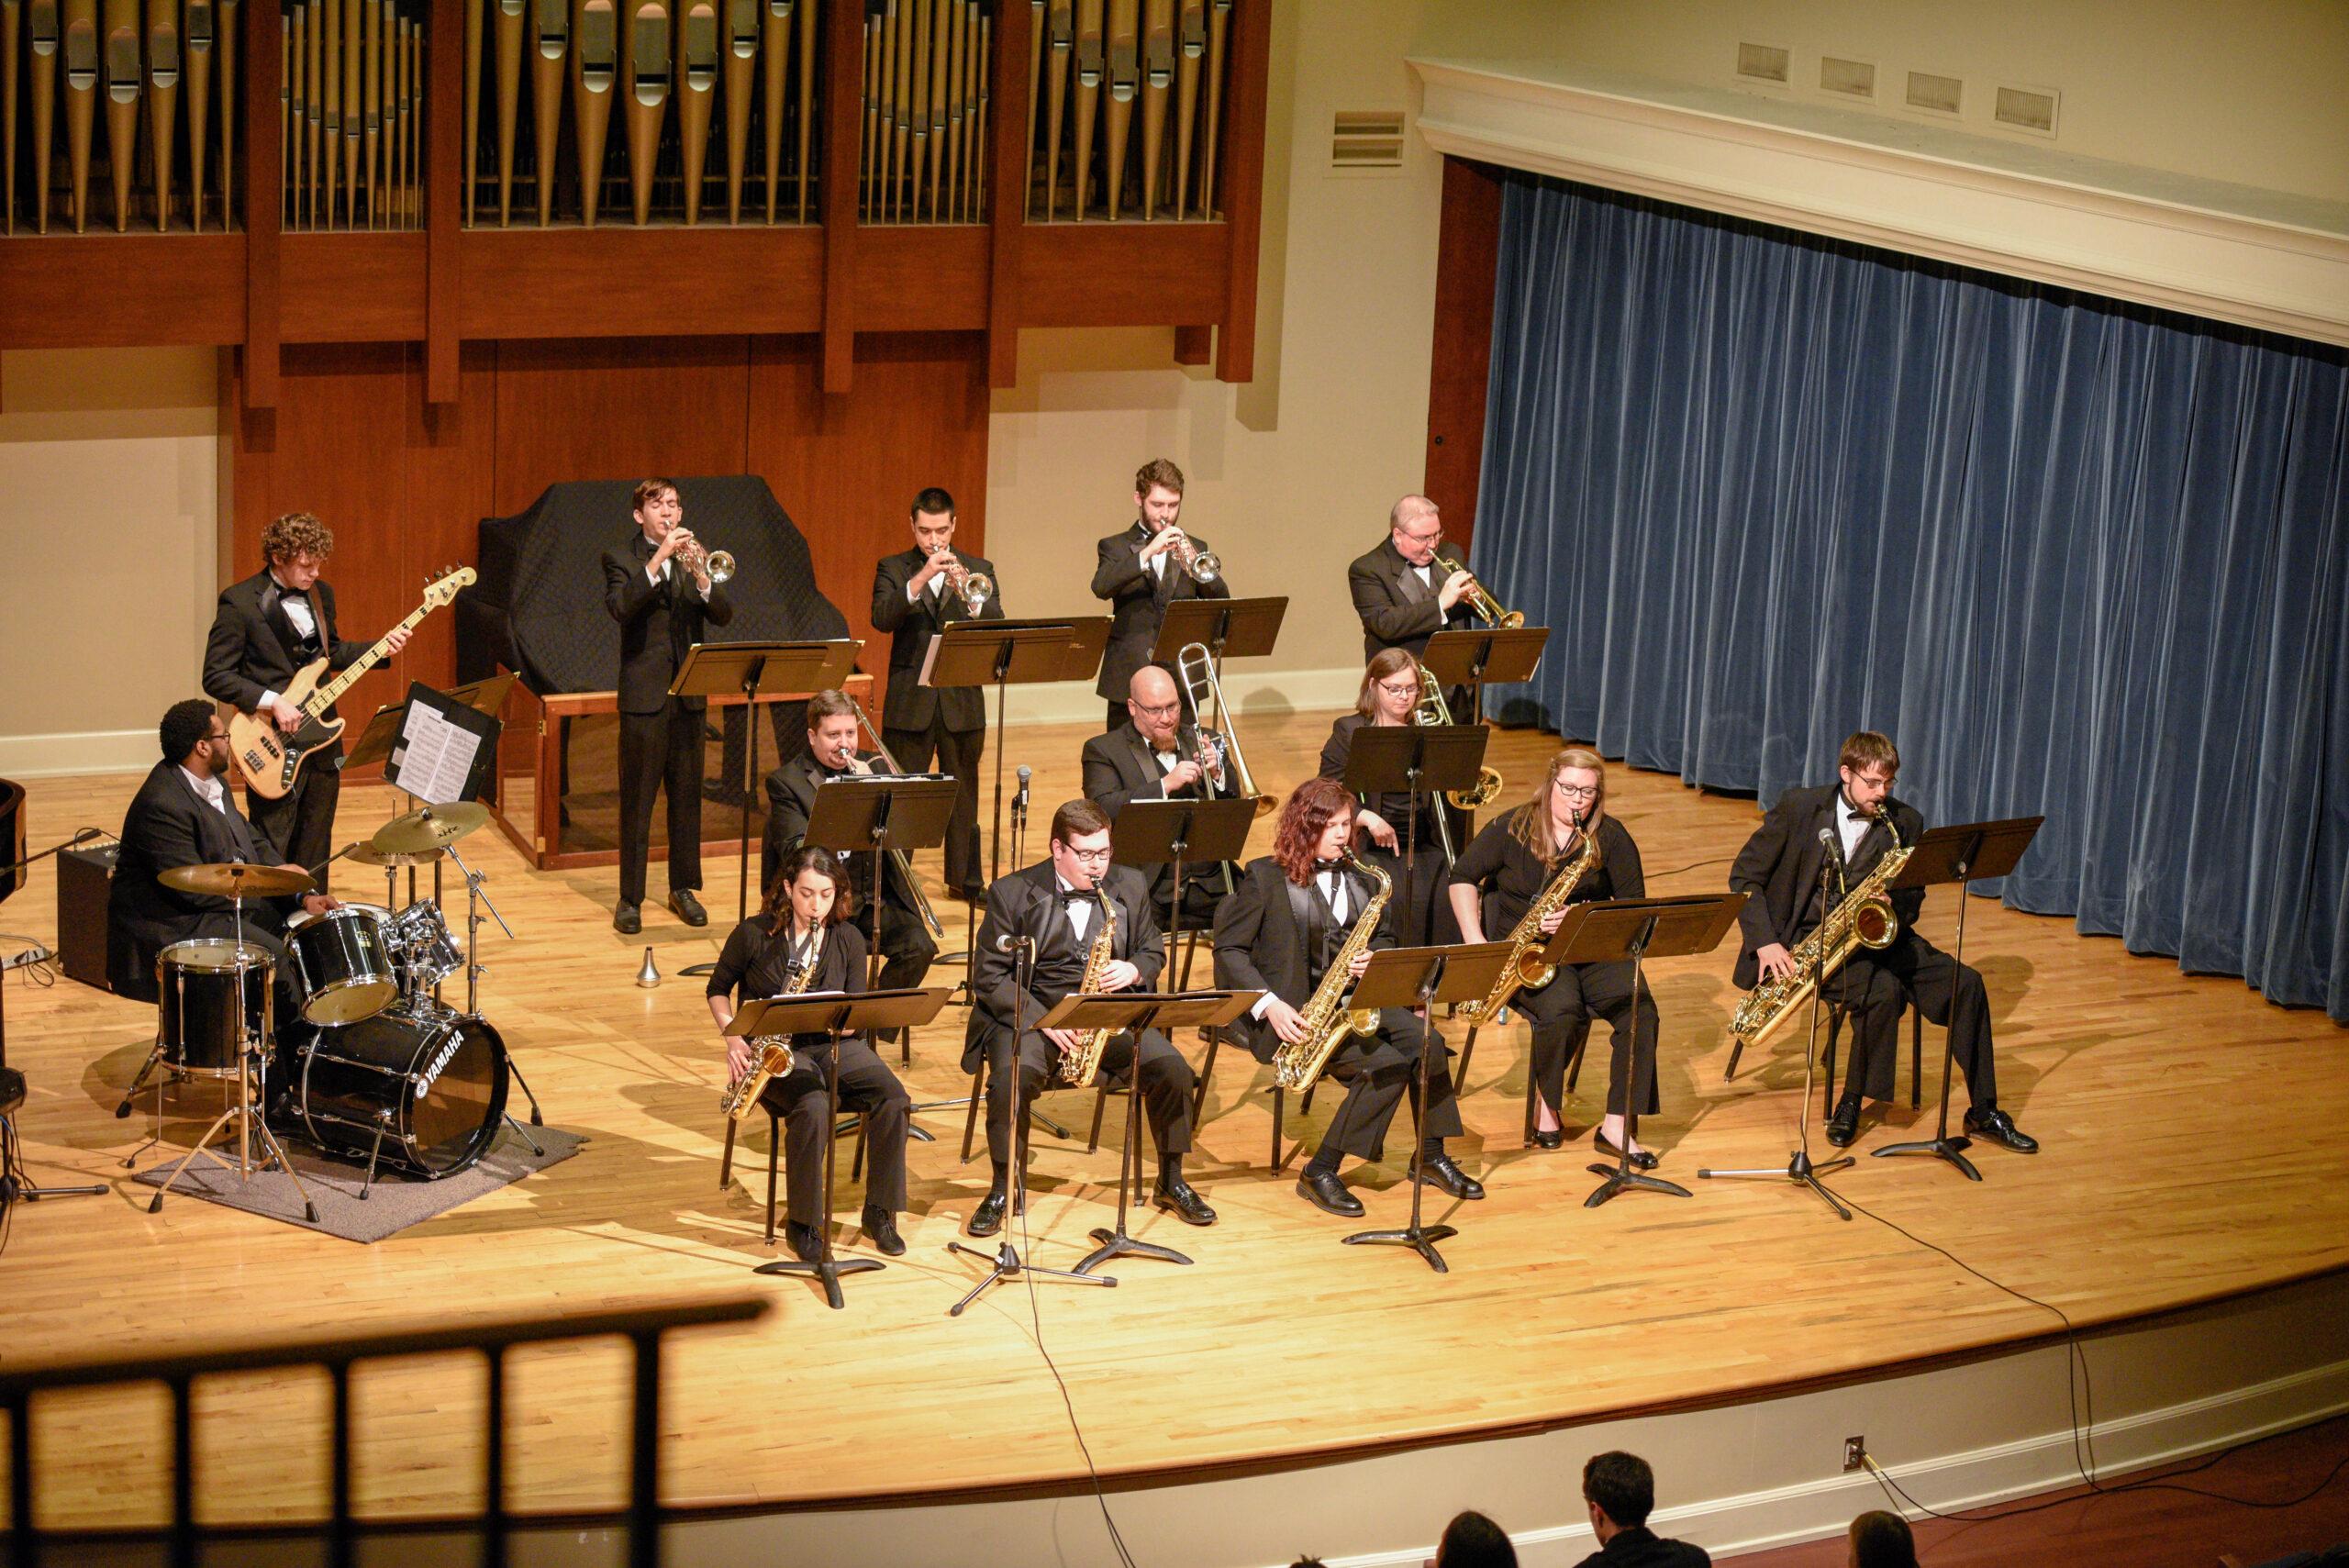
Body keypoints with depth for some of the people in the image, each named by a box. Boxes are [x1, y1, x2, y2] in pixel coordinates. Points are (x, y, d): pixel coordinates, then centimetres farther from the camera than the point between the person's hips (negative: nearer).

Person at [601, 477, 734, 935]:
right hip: (643, 692, -4)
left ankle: (683, 888, 19)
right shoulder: (621, 558, -1)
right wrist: (658, 561, -27)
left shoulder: (695, 554, 10)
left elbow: (723, 615, -1)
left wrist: (701, 576, -19)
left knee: (687, 795, 9)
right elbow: (621, 606, -19)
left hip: (688, 693, 4)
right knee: (636, 799, -1)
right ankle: (630, 898, 3)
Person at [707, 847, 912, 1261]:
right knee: (814, 1107, -35)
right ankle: (803, 1224, -19)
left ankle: (880, 1213, -9)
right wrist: (733, 1038, -8)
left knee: (893, 1099, -24)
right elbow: (718, 989, 8)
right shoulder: (754, 935, -5)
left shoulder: (848, 939, 2)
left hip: (834, 1045, 3)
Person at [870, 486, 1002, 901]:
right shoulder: (894, 569, 3)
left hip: (962, 699, 2)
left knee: (963, 790, 10)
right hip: (909, 699, -2)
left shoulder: (978, 569, 7)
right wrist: (920, 579, -26)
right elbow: (881, 619, -14)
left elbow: (997, 624, -7)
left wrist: (967, 593, -26)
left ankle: (967, 877, 21)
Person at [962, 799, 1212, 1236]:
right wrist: (1044, 1020, -18)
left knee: (1172, 1067, -20)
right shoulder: (1012, 892, -3)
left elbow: (1153, 953, 16)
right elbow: (989, 975, -6)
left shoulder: (1130, 885, 9)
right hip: (1029, 1013, -3)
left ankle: (1171, 1183, 0)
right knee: (1015, 1074, -34)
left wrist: (1134, 970, -10)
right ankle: (1002, 1191, -15)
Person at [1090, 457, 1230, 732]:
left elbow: (1222, 603, 1)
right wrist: (1148, 553, -24)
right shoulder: (1115, 547, 6)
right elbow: (1101, 587, -15)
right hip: (1130, 677, -2)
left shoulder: (1196, 548, 13)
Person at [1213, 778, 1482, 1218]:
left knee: (1426, 1044, -20)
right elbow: (1229, 950, -7)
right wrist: (1268, 1005, -19)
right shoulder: (1266, 878, -5)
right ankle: (1319, 1174, -17)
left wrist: (1373, 958, -3)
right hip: (1295, 1013, -6)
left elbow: (1384, 938, 23)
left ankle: (1432, 1157, -3)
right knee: (1387, 1064, -27)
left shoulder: (1361, 878, 13)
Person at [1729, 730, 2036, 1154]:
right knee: (1882, 989, -33)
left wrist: (1893, 904, -16)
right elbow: (1744, 876, -5)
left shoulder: (1904, 822, 5)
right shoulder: (1798, 808, -5)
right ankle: (1850, 1104, -14)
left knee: (1965, 983, -15)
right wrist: (1765, 942, -16)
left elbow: (1911, 901, 10)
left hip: (1874, 932, 5)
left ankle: (1984, 1114, -7)